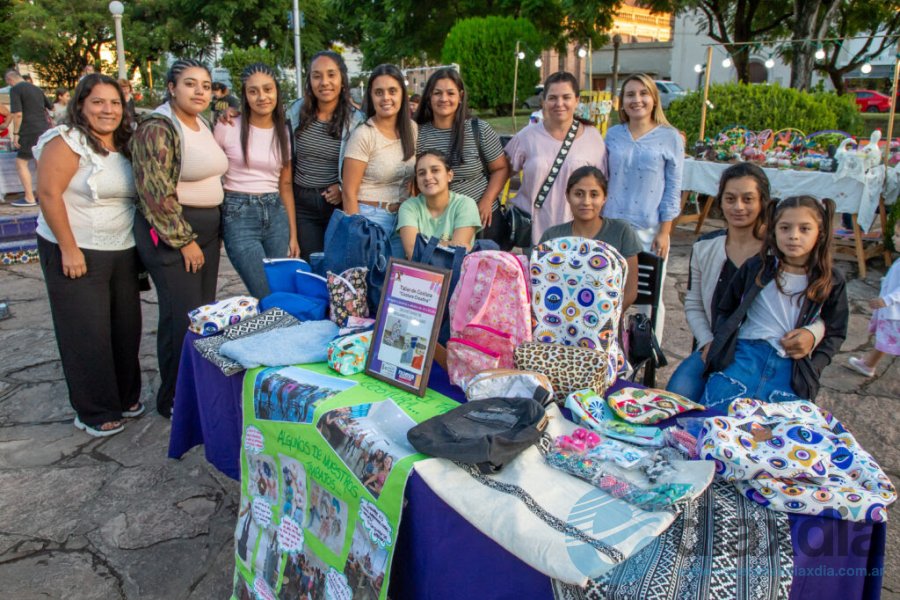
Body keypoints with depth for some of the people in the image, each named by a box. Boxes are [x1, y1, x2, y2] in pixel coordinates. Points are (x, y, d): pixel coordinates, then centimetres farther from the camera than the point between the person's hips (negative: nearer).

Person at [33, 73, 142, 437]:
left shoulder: (125, 146, 12)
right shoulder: (67, 141, -10)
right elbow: (48, 193, -16)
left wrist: (141, 243, 12)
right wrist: (69, 249, -19)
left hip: (123, 253, 7)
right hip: (77, 254, -7)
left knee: (126, 328, 11)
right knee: (87, 333, 0)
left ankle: (126, 397, 28)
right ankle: (94, 412, 14)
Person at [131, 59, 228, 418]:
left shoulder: (202, 125, 12)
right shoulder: (158, 128, -14)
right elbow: (157, 192, -19)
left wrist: (212, 230, 17)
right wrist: (184, 240, -17)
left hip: (207, 230, 9)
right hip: (170, 233, -8)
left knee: (206, 313, 12)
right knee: (182, 319, -6)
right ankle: (174, 400, 11)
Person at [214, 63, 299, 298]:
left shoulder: (283, 131, 8)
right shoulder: (228, 128, -4)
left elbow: (285, 184, 11)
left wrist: (293, 234, 9)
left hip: (276, 215, 4)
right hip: (239, 216, -4)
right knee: (269, 298, -8)